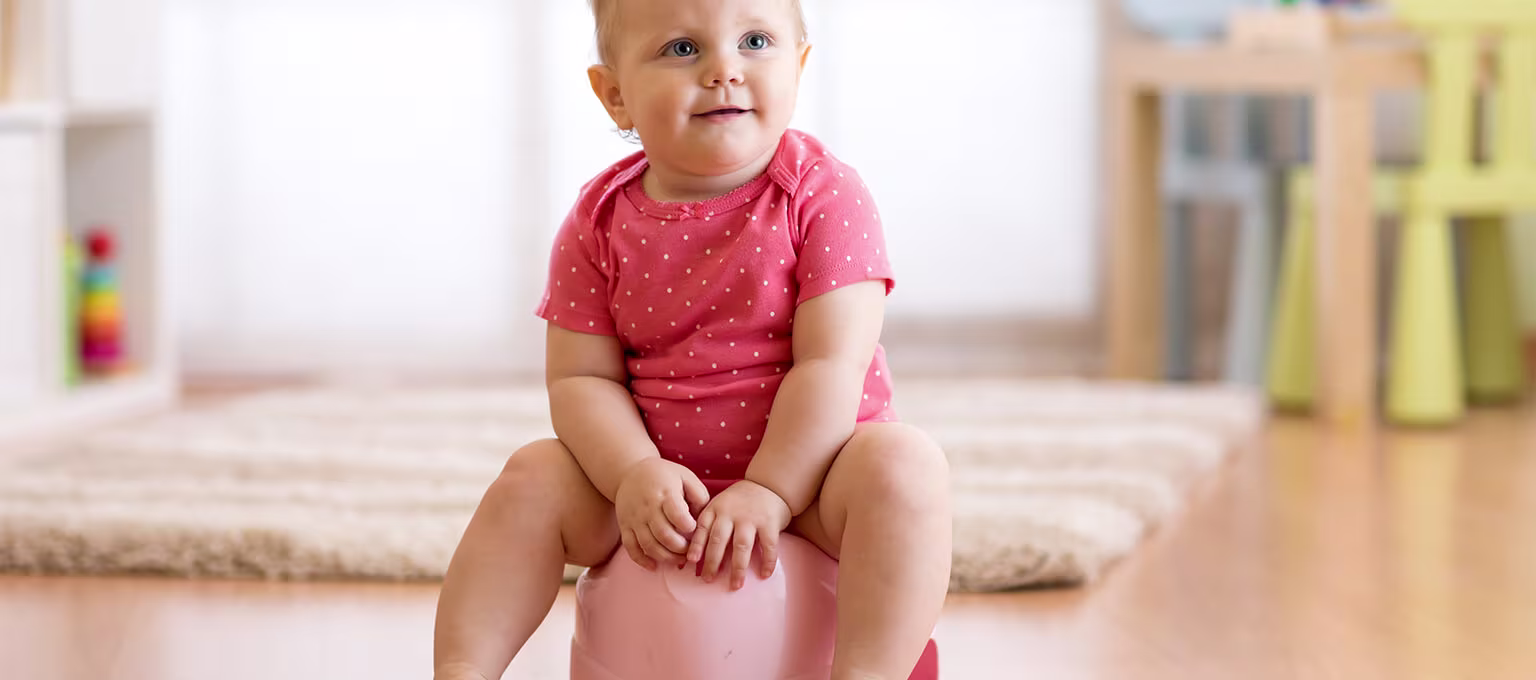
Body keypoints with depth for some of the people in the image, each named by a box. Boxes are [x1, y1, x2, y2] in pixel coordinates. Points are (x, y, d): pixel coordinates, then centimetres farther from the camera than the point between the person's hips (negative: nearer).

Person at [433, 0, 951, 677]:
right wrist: (634, 474, -22)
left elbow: (831, 363, -18)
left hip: (803, 468, -3)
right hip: (660, 485, 3)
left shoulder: (824, 196, -12)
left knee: (905, 464, -31)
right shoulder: (600, 223, -2)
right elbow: (580, 378, -3)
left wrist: (767, 492, -26)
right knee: (531, 480, -14)